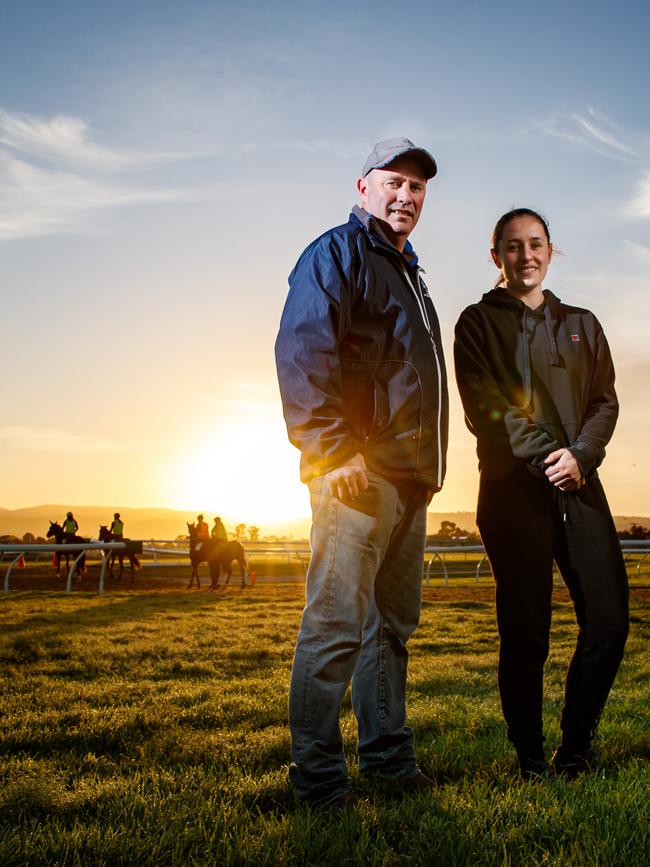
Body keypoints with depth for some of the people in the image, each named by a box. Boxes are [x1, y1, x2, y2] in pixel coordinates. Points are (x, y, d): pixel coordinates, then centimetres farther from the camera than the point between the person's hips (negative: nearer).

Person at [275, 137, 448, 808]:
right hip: (358, 473, -9)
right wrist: (334, 452, -22)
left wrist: (428, 469, 20)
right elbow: (303, 352, -15)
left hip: (409, 477, 9)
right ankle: (318, 778, 1)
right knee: (338, 621, -8)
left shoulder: (406, 272, 27)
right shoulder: (336, 252, -1)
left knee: (393, 621, 13)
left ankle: (388, 755, 25)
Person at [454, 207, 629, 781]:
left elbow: (605, 402, 11)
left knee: (609, 620, -2)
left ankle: (576, 747, 17)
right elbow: (485, 407, -4)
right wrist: (543, 455, -14)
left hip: (580, 484, 4)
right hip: (513, 487, -4)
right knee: (526, 631, -2)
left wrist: (580, 455, -8)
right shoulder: (478, 323, 9)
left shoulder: (582, 325, 21)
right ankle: (532, 761, 12)